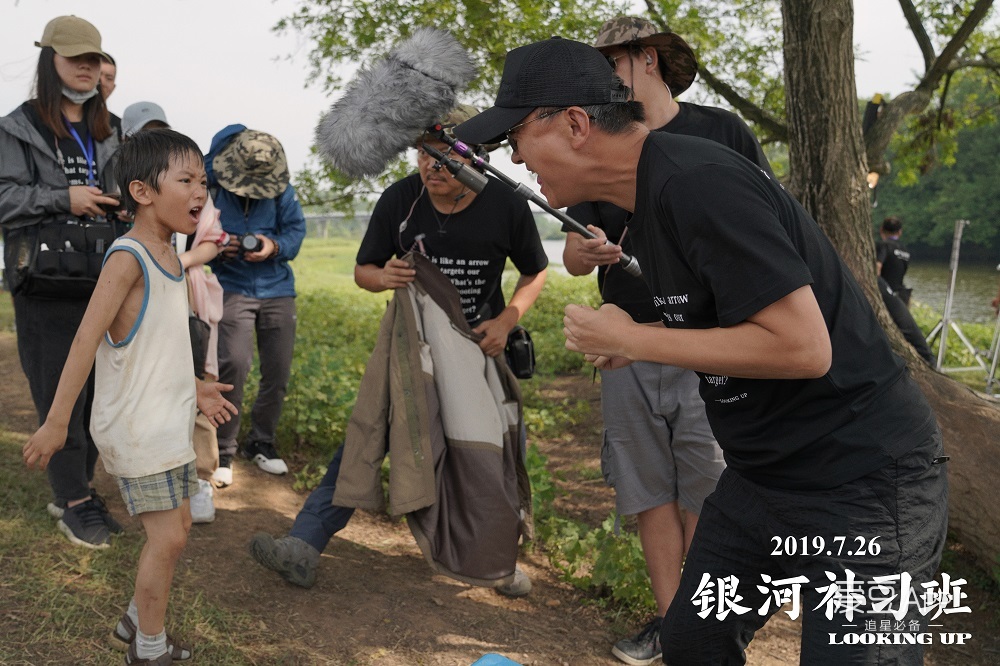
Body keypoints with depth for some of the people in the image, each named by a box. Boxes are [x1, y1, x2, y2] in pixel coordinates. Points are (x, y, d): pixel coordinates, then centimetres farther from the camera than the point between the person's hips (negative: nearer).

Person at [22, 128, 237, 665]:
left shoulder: (169, 258, 8)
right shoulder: (127, 258, -19)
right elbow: (87, 340, -23)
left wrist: (193, 388, 24)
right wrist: (56, 422, -25)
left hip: (170, 421, 9)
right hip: (135, 425, -9)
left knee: (176, 527, 16)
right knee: (167, 536, -3)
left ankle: (138, 621, 36)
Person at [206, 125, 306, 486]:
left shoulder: (280, 187, -3)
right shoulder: (209, 185, -10)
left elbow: (296, 228, 2)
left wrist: (274, 247, -18)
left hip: (278, 287, 4)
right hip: (233, 286, -3)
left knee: (278, 371, 5)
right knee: (234, 364, -19)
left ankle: (262, 442, 25)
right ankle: (222, 450, -3)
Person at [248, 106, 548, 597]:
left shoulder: (506, 207, -16)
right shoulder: (399, 199, -13)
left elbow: (535, 273, 0)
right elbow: (362, 270, -1)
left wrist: (506, 319, -17)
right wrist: (383, 277, -25)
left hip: (479, 346, 0)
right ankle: (304, 547, -7)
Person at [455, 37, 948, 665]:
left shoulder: (698, 183, -24)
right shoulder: (648, 194, 6)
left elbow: (801, 344, -28)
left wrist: (631, 339, -19)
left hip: (862, 483, -9)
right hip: (760, 473, 9)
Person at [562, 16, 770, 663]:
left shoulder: (723, 131, 2)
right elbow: (573, 256, 8)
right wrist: (586, 251, -17)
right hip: (628, 348, 4)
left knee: (705, 496, 0)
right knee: (652, 491, 8)